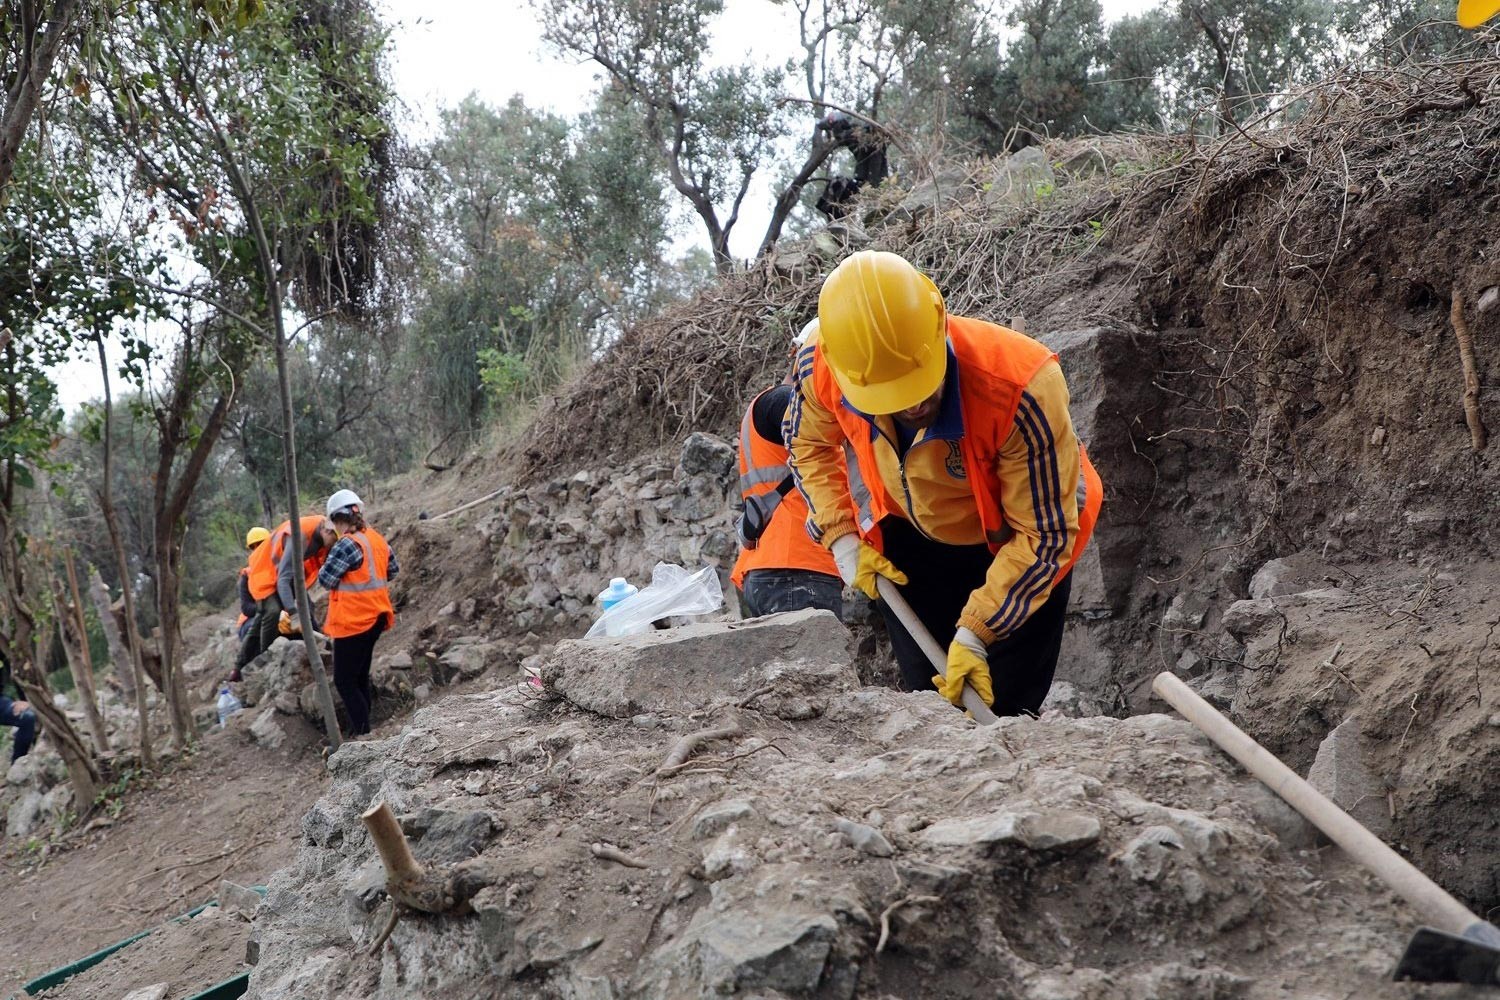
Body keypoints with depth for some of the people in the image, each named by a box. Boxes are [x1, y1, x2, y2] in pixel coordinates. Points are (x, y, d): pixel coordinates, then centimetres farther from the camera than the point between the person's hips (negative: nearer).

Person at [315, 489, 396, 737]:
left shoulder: (347, 544, -20)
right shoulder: (377, 539, 4)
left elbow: (325, 580, -15)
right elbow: (392, 570, 17)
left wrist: (326, 565, 4)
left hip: (353, 621, -8)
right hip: (375, 618, 8)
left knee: (344, 681, -1)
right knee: (360, 676, 18)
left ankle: (362, 732, -4)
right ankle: (364, 730, 23)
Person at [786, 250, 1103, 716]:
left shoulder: (1019, 387, -41)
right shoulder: (820, 368, -29)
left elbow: (1044, 534, -29)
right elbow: (808, 444, -2)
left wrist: (975, 632, -31)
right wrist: (842, 539, -12)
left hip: (1017, 549, -3)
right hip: (910, 541, 4)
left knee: (1000, 710, -5)